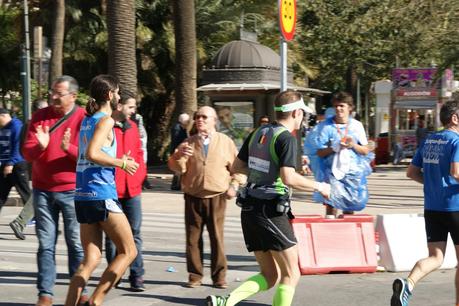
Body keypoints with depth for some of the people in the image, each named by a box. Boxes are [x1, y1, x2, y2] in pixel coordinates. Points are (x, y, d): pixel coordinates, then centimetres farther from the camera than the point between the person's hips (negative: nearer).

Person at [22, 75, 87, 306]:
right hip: (42, 190, 2)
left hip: (72, 191, -2)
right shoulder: (40, 117, 5)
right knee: (46, 244, 3)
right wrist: (40, 146, -20)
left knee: (76, 243, 4)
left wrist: (69, 148, -25)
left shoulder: (85, 119, -4)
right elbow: (27, 153, 1)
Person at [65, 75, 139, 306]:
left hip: (82, 197, 8)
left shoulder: (87, 121, 17)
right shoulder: (105, 120, -8)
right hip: (101, 195, -8)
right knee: (128, 252, 2)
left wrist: (118, 161, 19)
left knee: (91, 259, 9)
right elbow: (91, 154, -21)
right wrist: (122, 163, -10)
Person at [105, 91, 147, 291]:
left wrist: (140, 174, 9)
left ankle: (137, 276, 4)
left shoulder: (132, 126, 14)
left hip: (132, 189, 5)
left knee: (134, 234, 3)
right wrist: (120, 162, -15)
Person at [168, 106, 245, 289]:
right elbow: (177, 168, 2)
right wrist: (178, 155, -18)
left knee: (217, 237, -1)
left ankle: (219, 276, 7)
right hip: (193, 197, 2)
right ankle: (195, 275, 11)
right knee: (193, 238, 3)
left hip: (216, 197, -2)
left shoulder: (225, 142, 5)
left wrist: (234, 185, -6)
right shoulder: (189, 143, 9)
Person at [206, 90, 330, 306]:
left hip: (249, 211, 8)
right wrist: (318, 187, -8)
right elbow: (289, 178, -22)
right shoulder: (286, 138, -12)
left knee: (269, 276, 13)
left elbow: (236, 167, 19)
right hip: (271, 212, -8)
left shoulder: (257, 133, 12)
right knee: (291, 275, 3)